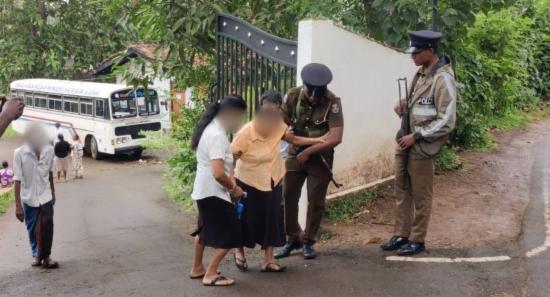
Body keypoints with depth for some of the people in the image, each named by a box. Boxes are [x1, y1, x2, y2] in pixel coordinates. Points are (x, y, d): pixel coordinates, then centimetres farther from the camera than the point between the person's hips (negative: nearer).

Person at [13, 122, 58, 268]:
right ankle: (36, 254, 33)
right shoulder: (19, 153, -18)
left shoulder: (49, 150, -9)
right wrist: (17, 205, -15)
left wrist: (53, 192, 18)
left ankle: (45, 255, 13)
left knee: (47, 228, -3)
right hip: (28, 198, -1)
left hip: (45, 196, 1)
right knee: (32, 229, 12)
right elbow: (17, 180, -15)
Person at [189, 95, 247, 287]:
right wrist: (234, 188, -16)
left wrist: (231, 182, 3)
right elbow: (218, 173, -32)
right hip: (213, 193, -10)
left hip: (204, 191, 10)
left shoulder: (212, 128, 7)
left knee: (205, 230, 24)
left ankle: (197, 269, 37)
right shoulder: (217, 135, -25)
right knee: (230, 235, -2)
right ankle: (211, 275, 3)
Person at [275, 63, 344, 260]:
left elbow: (336, 138, -25)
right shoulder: (293, 96, -11)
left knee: (316, 200, 2)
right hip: (295, 154, 3)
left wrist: (309, 151, -22)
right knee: (288, 197, 4)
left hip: (320, 157, -3)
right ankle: (292, 239, 19)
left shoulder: (332, 102, -21)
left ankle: (308, 242, 17)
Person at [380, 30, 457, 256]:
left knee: (420, 196, 5)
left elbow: (447, 122, -20)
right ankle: (401, 235, 26)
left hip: (422, 148, -8)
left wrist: (416, 137, -19)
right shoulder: (421, 73, 8)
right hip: (405, 143, 8)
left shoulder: (443, 78, -18)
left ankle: (417, 240, 17)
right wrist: (404, 104, 2)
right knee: (401, 191, 15)